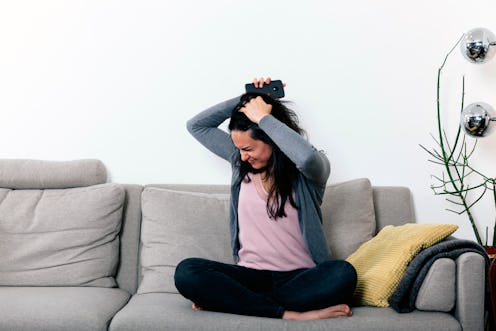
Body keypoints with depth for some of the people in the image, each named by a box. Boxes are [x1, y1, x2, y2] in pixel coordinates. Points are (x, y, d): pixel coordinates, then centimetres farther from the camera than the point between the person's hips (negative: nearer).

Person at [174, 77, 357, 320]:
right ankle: (291, 314, -29)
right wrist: (246, 98, 4)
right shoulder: (241, 162, 10)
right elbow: (196, 125, 14)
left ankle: (229, 300, -27)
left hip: (299, 277, -2)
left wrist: (263, 117, -19)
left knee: (343, 274, -36)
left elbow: (308, 157, -32)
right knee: (186, 272, -25)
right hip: (251, 274, 3)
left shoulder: (307, 171, -5)